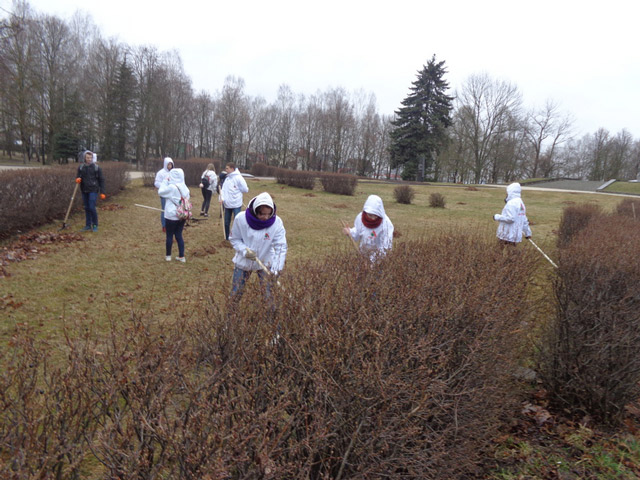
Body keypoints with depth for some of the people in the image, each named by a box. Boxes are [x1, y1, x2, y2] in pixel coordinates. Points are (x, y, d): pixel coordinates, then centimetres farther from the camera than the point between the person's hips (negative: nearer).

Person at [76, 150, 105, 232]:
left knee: (92, 208, -10)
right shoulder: (81, 167, 6)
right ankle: (88, 225, 18)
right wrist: (77, 179, -10)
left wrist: (102, 192, -5)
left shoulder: (97, 168, -4)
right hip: (84, 191, 4)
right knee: (86, 208, 9)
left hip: (93, 190, -4)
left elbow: (101, 180, -1)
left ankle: (95, 225, 4)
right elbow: (78, 176, 16)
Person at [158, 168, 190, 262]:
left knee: (169, 236, 8)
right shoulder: (185, 188, 2)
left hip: (171, 216, -5)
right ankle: (181, 256, 14)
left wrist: (165, 182, 4)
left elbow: (160, 192, -3)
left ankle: (168, 256, 19)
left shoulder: (171, 187, -16)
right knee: (179, 235, 13)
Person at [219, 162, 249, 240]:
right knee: (226, 222, 15)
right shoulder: (227, 178, 10)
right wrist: (222, 198, -9)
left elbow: (246, 190, -12)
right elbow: (224, 189, 6)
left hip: (236, 205, -7)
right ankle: (227, 238, 29)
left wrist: (236, 190, -3)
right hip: (227, 204, 7)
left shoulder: (238, 178, -12)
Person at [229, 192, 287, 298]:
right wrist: (245, 251, -25)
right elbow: (234, 239, -7)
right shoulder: (241, 218, -21)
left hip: (265, 263, -1)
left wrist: (275, 268, -32)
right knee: (235, 294, 13)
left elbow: (281, 247, -21)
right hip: (243, 261, 1)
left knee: (268, 294, 5)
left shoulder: (277, 222, -22)